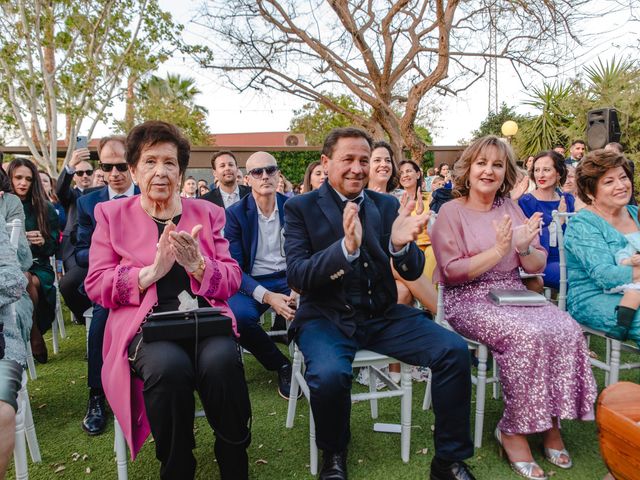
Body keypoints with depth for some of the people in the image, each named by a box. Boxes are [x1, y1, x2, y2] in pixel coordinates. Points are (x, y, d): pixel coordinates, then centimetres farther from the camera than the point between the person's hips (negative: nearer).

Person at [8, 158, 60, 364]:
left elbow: (54, 246, 9)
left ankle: (34, 340, -15)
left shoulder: (45, 209, 9)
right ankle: (36, 341, -20)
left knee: (27, 281, -33)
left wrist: (43, 242, -14)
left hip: (38, 266, 0)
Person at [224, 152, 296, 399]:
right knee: (239, 316, -33)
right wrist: (267, 297, -24)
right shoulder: (235, 213, -2)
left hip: (288, 279, 1)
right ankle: (280, 365, -5)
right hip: (251, 284, -1)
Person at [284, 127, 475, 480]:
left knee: (454, 350, -16)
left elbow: (413, 272, 1)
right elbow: (296, 276, -14)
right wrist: (346, 246, -32)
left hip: (382, 315, 4)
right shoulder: (300, 208, -3)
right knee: (329, 374, -32)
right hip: (327, 317, -3)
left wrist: (401, 244, -24)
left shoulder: (387, 206, 6)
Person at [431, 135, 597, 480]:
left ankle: (551, 421, -1)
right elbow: (452, 272, -11)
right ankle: (512, 430, -9)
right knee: (527, 335, -29)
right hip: (469, 300, -5)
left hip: (513, 293, 5)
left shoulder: (510, 208, 12)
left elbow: (538, 265, 11)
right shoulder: (451, 212, -3)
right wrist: (499, 251, -18)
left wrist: (525, 248, -12)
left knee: (568, 330, -20)